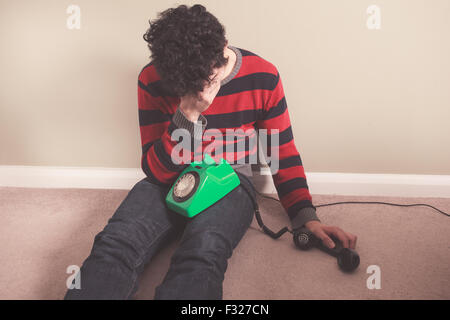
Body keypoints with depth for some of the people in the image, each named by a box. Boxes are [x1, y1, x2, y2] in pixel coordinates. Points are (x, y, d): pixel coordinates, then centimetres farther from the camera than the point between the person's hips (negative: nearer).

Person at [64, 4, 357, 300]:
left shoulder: (263, 77, -7)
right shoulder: (153, 80, -8)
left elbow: (283, 153, 3)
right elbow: (157, 171, -8)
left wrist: (307, 218, -6)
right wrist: (187, 114, -24)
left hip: (231, 183, 0)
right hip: (170, 180, 1)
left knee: (204, 252, -36)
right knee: (117, 242, -30)